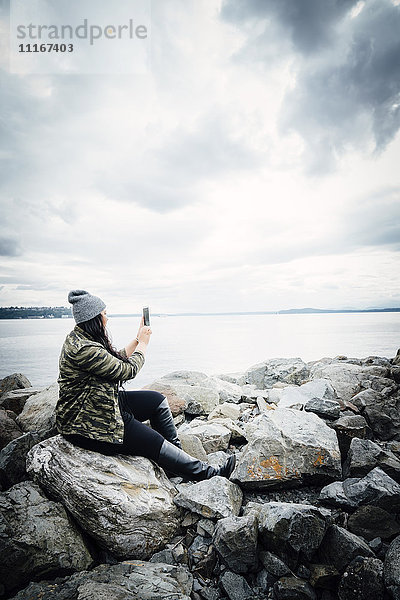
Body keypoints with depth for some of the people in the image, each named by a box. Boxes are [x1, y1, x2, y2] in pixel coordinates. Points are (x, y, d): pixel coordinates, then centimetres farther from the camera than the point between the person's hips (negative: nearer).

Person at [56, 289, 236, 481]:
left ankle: (178, 456, 20)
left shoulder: (81, 337, 4)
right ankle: (208, 474, 8)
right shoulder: (84, 349, -29)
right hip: (86, 424, -10)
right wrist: (143, 342, -6)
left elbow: (118, 360, 13)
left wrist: (138, 338, 9)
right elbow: (128, 370, -20)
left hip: (103, 403, 10)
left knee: (158, 400, 7)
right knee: (157, 444, -7)